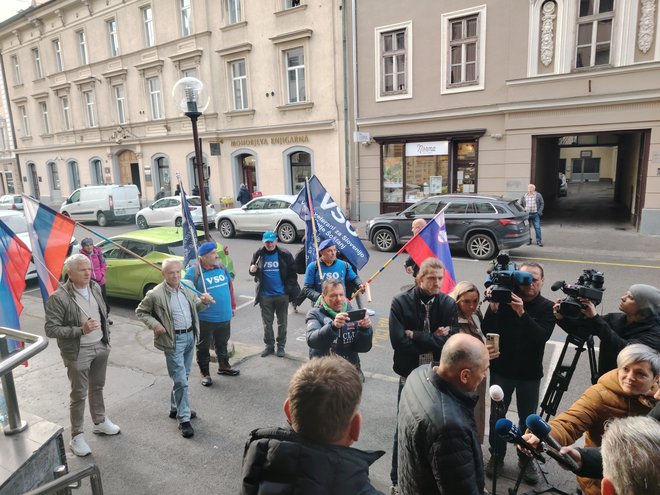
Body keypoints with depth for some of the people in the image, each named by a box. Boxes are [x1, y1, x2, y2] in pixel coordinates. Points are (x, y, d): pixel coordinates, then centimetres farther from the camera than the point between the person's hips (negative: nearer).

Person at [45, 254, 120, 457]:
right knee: (79, 394, 7)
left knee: (97, 388, 21)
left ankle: (100, 422, 40)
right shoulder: (58, 298, -20)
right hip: (78, 353, -6)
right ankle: (77, 437, 23)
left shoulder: (95, 287, 0)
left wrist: (106, 338, 13)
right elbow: (50, 329, -19)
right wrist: (81, 330, -29)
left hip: (100, 347, 6)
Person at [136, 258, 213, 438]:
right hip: (174, 340, -6)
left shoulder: (187, 288, 4)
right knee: (181, 381, -4)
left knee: (183, 377, 19)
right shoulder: (155, 294, -13)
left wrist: (204, 301, -5)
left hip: (190, 336, 7)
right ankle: (184, 419, 9)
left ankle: (176, 408, 37)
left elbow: (196, 306, 17)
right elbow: (140, 312, -1)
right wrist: (154, 324, -16)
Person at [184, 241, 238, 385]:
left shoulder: (222, 267, 3)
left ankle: (223, 366, 41)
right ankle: (205, 373, 27)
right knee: (203, 346, 11)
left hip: (225, 316, 6)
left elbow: (229, 286, 13)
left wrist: (232, 306, 16)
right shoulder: (193, 272, -14)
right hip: (205, 319, -5)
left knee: (222, 343, 23)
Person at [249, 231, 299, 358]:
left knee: (282, 322, 12)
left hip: (282, 295, -1)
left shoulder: (285, 255, -7)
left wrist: (290, 289, -9)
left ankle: (281, 346, 27)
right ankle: (269, 346, 28)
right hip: (265, 295, 2)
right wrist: (252, 270, -13)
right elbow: (253, 270, 10)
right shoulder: (258, 254, -1)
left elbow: (292, 272, -2)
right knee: (267, 323, 13)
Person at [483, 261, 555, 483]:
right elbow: (487, 331, -13)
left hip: (530, 373, 0)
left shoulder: (547, 307, -6)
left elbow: (542, 336, -22)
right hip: (501, 369, 0)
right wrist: (493, 307, -27)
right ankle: (496, 455, 31)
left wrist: (522, 313, -33)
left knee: (528, 419, 11)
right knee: (497, 415, 11)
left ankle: (527, 459, 32)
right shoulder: (505, 299, -8)